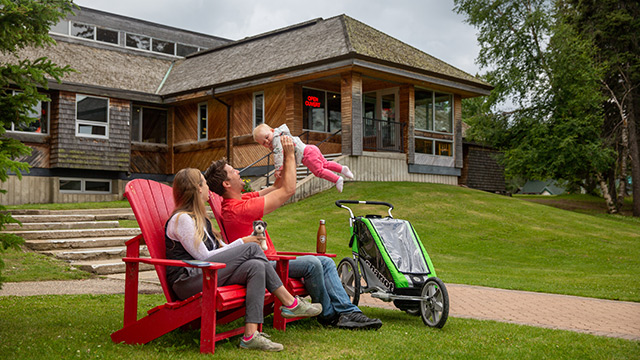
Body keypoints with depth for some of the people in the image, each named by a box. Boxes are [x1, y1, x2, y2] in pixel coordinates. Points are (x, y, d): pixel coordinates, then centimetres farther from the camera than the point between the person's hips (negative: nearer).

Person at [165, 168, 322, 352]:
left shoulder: (198, 218, 24)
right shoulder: (181, 219, -8)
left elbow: (220, 249, 22)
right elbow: (204, 256, -12)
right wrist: (241, 242, -5)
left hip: (205, 275, 9)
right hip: (186, 283, -9)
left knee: (256, 267, -16)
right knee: (251, 248, -17)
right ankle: (291, 303, -10)